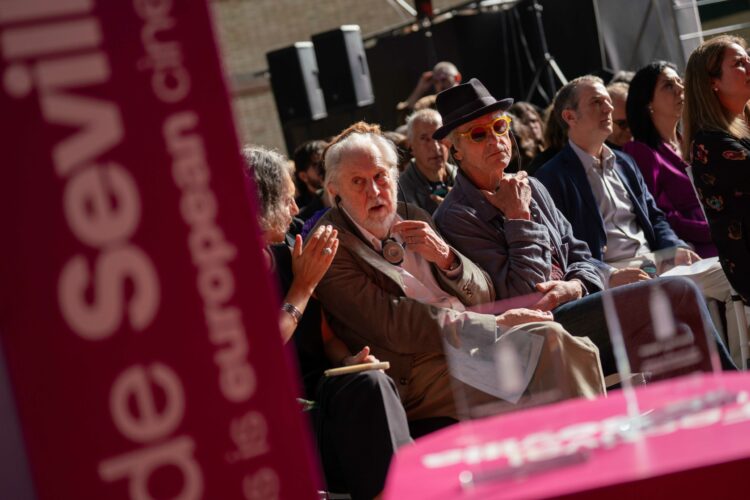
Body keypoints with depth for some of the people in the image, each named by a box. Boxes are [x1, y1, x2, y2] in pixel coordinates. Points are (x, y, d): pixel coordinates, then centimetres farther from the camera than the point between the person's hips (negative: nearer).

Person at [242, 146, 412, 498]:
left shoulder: (283, 255, 12)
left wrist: (348, 360, -5)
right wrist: (304, 284, -9)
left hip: (314, 386, 6)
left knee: (368, 383, -26)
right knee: (367, 387, -29)